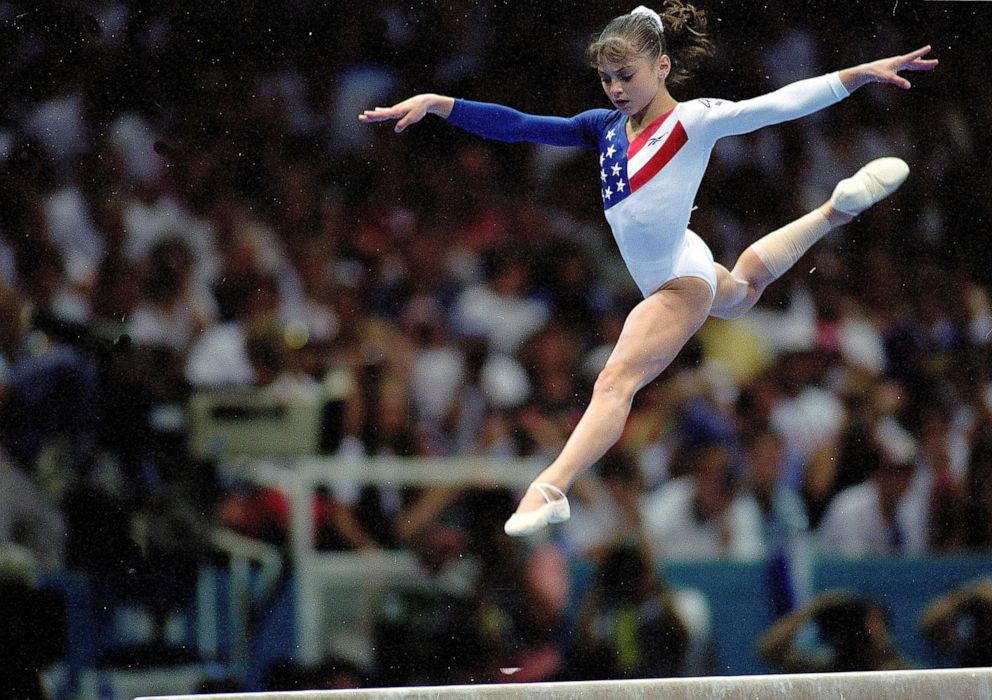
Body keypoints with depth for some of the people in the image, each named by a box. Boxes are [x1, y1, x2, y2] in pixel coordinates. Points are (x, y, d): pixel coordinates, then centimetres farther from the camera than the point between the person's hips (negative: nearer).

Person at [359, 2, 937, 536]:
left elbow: (779, 104, -26)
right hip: (664, 277, 9)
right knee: (742, 289, 38)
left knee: (617, 381, -22)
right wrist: (436, 104, -14)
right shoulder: (607, 127, -2)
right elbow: (518, 127, -5)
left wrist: (862, 73, -35)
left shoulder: (694, 121, -18)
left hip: (682, 281, -9)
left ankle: (552, 488, -32)